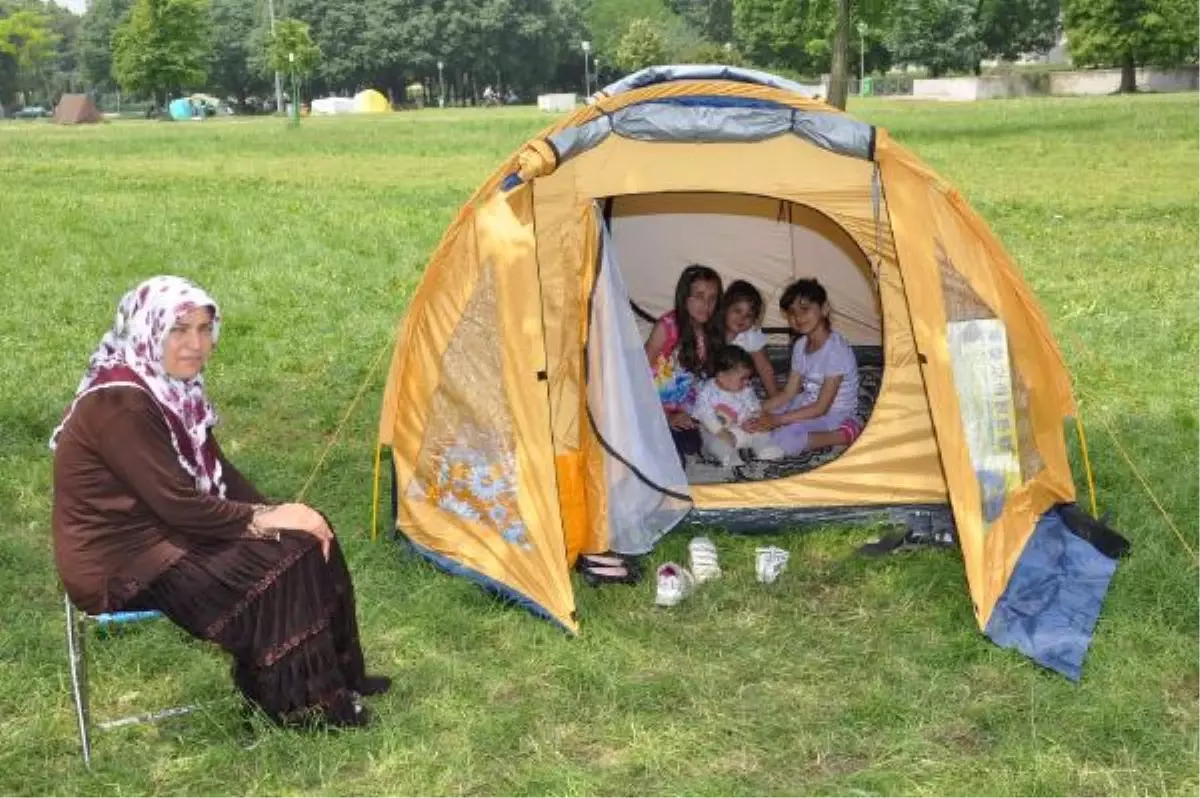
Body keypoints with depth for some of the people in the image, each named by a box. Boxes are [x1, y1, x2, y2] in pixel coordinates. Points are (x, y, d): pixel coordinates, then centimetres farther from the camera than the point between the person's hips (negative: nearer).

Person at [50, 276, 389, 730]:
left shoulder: (173, 388, 4)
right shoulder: (119, 404, -25)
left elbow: (217, 473, 9)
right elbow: (177, 505, -26)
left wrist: (276, 514, -5)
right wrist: (266, 520, -17)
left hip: (165, 531, 9)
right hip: (120, 562, -9)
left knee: (306, 536, -2)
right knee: (278, 562, -17)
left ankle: (338, 675, 9)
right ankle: (299, 703, -1)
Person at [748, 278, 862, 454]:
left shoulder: (837, 350, -24)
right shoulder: (800, 346, 1)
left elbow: (821, 407, -23)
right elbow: (788, 393, 5)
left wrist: (777, 420, -25)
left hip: (833, 414, -7)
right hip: (806, 405, 7)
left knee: (781, 442, -27)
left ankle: (845, 434, -15)